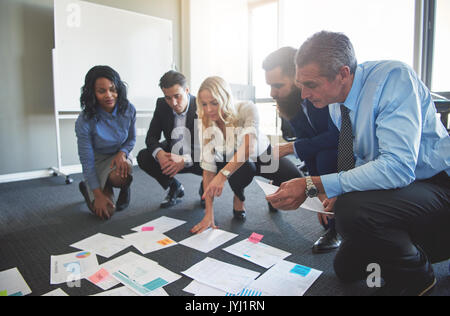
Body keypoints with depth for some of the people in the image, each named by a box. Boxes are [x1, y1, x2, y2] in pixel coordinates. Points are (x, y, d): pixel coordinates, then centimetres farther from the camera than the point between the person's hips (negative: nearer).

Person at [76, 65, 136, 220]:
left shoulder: (128, 110, -16)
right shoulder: (84, 121, -24)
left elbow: (131, 139, 1)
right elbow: (87, 161, -18)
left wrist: (122, 153, -23)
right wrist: (98, 195, -18)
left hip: (120, 154, 2)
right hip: (98, 161, -1)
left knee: (119, 175, -37)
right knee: (106, 212, -13)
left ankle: (125, 189, 3)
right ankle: (86, 188, 21)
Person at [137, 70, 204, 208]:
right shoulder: (161, 105, -9)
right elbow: (151, 136, -7)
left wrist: (185, 160, -42)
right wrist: (159, 153, -32)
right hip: (172, 155, 4)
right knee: (143, 157, -17)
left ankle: (205, 189, 4)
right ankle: (175, 188, 6)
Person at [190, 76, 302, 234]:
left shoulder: (246, 108, -29)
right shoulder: (205, 123, -21)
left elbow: (249, 145, -45)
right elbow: (208, 168, -24)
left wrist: (222, 175, -60)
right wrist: (209, 214, -30)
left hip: (262, 154, 0)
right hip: (231, 162, 1)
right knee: (245, 167, -35)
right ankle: (239, 196, -1)